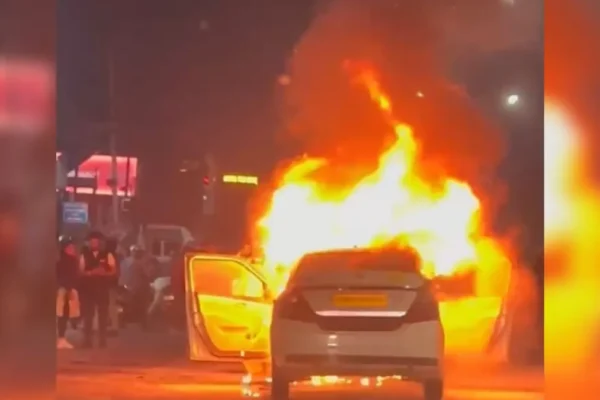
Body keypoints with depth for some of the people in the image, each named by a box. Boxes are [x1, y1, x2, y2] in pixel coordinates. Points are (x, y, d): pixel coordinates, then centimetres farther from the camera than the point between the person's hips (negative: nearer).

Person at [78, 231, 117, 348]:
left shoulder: (107, 255, 5)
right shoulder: (84, 255, 6)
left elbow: (114, 271, 0)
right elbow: (80, 272, 1)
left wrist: (104, 273, -19)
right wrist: (91, 273, -17)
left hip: (103, 289, 0)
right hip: (88, 288, 0)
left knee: (103, 315, 2)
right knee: (88, 314, 2)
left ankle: (102, 341, 8)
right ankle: (87, 341, 8)